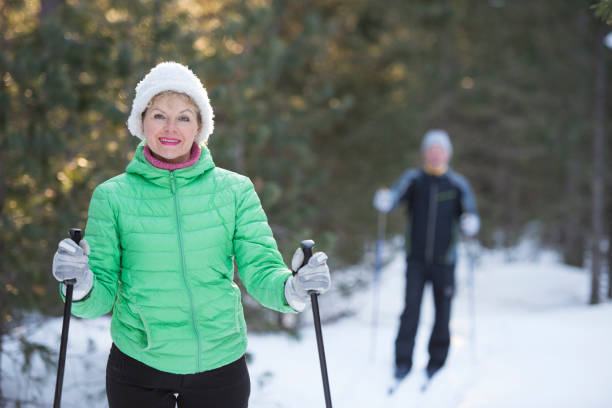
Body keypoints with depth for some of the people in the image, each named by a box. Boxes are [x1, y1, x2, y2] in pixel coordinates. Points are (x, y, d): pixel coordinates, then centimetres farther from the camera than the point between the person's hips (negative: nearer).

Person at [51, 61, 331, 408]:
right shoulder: (112, 197, -3)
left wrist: (294, 287, -25)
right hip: (139, 368, 0)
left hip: (219, 365, 1)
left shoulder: (235, 190, -2)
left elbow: (261, 271, -4)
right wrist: (81, 286, -25)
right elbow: (100, 299, -2)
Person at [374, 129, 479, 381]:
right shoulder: (413, 179, 4)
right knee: (411, 308, -9)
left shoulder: (458, 185, 4)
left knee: (442, 312, 4)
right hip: (416, 258, -1)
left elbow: (469, 212, 0)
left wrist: (470, 223, -23)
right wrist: (384, 201, -34)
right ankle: (403, 362, -1)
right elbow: (396, 195, -11)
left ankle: (436, 362, 19)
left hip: (444, 260, 1)